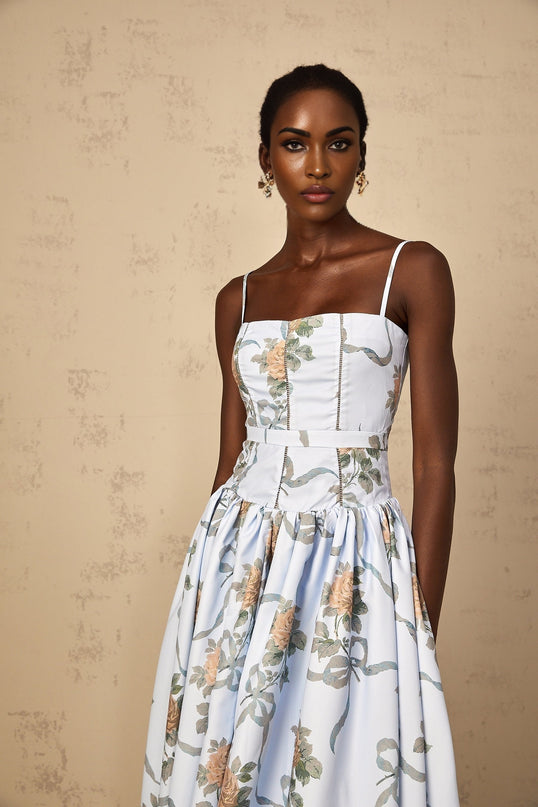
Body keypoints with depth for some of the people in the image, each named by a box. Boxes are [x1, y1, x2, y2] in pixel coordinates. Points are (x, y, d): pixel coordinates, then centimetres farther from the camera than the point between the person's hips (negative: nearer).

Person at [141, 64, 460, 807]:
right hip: (238, 563, 4)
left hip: (354, 561, -3)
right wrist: (210, 584, 13)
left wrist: (423, 626, -9)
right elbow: (231, 457, 13)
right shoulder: (240, 298, 10)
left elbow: (435, 464, -5)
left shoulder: (413, 271, -2)